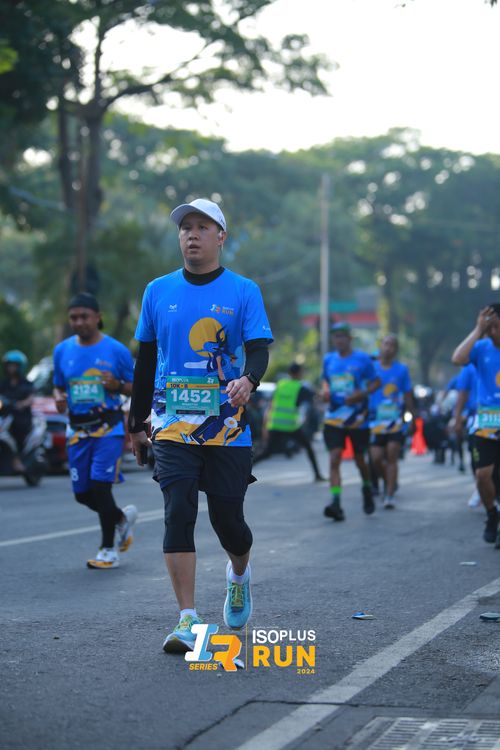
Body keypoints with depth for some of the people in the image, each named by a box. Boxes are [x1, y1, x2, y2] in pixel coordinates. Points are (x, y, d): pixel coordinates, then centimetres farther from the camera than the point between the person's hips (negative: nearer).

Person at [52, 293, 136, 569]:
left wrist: (118, 385, -18)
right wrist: (59, 398, -5)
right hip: (77, 429, 5)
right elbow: (58, 386, 18)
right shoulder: (62, 350, 8)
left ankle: (108, 550, -1)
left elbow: (136, 388, 3)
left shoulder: (116, 350, -2)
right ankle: (122, 518, 35)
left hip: (108, 427, -5)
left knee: (100, 485, -14)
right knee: (82, 493, 6)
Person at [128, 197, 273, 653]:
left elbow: (259, 349, -7)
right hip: (173, 424, 1)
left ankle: (239, 574, 37)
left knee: (227, 517, 2)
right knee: (178, 513, -10)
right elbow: (146, 361, 16)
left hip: (228, 426, -1)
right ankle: (188, 621, -9)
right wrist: (137, 423, 17)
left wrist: (248, 380, -30)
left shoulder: (243, 292, 2)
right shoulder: (158, 291, 9)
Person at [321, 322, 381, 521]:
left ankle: (367, 488, 41)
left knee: (359, 459, 11)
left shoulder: (362, 359, -4)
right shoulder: (328, 359, 7)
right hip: (333, 419, 2)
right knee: (334, 458, -13)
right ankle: (336, 502, -19)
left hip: (357, 420, -2)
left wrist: (362, 394, -16)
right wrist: (325, 390, -1)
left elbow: (376, 382, 1)